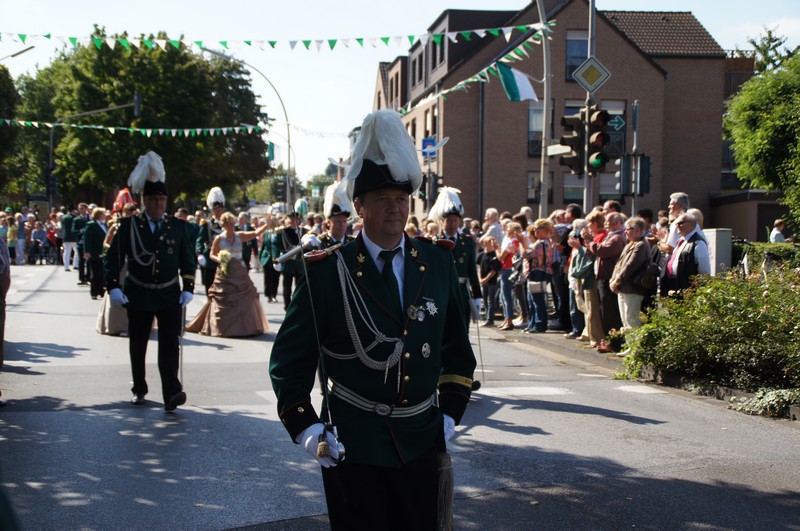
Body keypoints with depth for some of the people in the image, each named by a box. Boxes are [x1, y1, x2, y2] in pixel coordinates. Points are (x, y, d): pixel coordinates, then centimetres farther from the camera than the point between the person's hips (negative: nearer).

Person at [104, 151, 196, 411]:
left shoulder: (178, 227, 3)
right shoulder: (129, 226, -1)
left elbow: (189, 260, 8)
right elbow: (113, 258, -1)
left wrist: (188, 288, 0)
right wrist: (113, 287, -12)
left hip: (170, 295, 0)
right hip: (138, 296, 0)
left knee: (170, 345, -11)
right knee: (138, 346, 11)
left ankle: (171, 394, -18)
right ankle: (139, 390, 27)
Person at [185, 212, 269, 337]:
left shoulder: (240, 235, 2)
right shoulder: (219, 239, -2)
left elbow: (256, 233, -5)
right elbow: (212, 254, 4)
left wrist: (267, 225, -18)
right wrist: (219, 259, -15)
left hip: (240, 272, 2)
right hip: (225, 272, -2)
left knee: (246, 298, 1)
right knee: (223, 301, -1)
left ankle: (245, 326, 13)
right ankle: (222, 327, 10)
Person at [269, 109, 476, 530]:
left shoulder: (438, 265, 5)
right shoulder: (327, 270, -6)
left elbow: (457, 350, 15)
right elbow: (289, 359, -2)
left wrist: (450, 414, 8)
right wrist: (306, 428, -9)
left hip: (422, 443, 3)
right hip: (351, 447, -3)